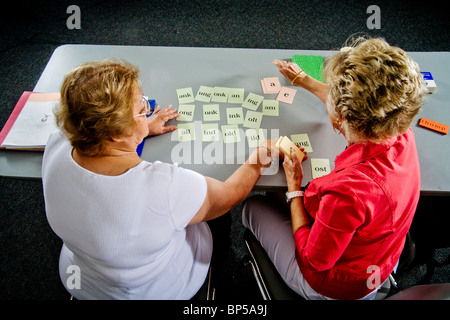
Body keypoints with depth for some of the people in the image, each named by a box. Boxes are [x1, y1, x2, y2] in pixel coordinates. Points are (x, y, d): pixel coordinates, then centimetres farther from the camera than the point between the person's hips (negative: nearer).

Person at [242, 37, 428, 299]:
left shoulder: (349, 191, -45)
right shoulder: (403, 135, -21)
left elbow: (313, 260, -25)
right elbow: (357, 108, 4)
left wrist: (294, 187, -17)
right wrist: (302, 79, 16)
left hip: (332, 284, -6)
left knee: (253, 207, 13)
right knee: (276, 200, 23)